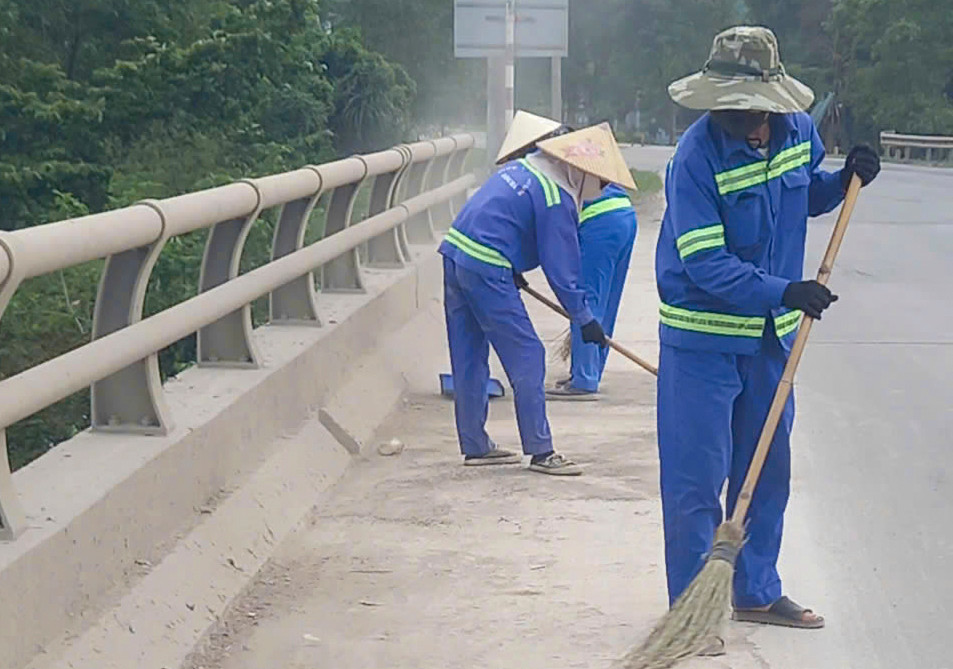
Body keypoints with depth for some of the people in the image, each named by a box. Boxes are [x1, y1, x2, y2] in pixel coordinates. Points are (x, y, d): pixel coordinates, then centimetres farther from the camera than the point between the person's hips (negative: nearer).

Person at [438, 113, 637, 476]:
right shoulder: (556, 200, -12)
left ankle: (475, 446, 22)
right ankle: (540, 450, 0)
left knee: (468, 360, 14)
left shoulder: (523, 166, 15)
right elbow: (561, 269, -9)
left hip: (456, 252, 9)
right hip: (486, 271, -9)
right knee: (526, 357, -2)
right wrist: (584, 318, 1)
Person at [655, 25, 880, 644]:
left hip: (771, 337, 7)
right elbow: (705, 263, -24)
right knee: (696, 479, -3)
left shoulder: (798, 129, -2)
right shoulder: (696, 157, -22)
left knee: (768, 470, 17)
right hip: (702, 341, -7)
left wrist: (844, 180, -2)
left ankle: (757, 592, 32)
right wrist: (782, 292, -34)